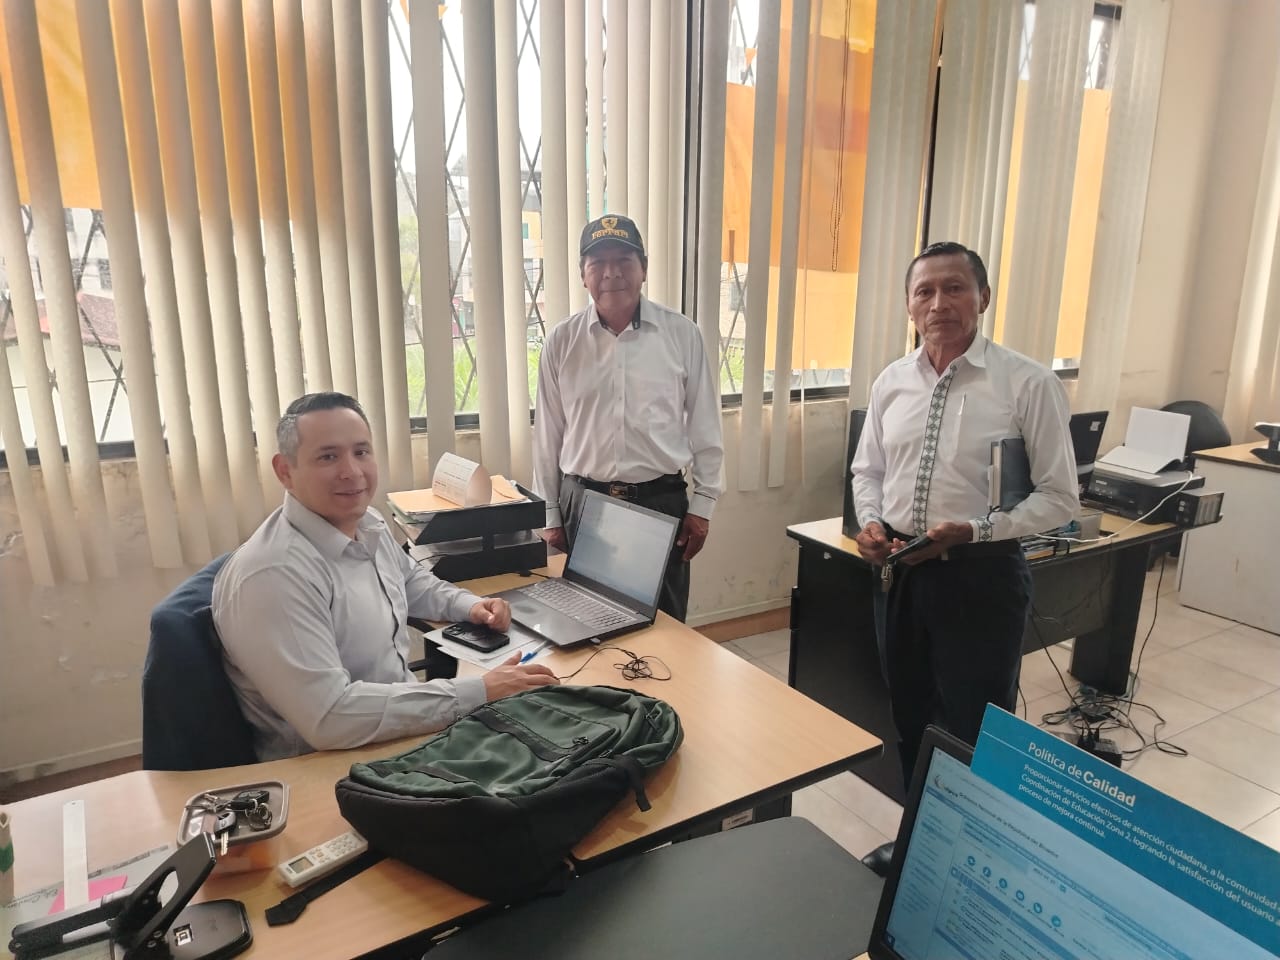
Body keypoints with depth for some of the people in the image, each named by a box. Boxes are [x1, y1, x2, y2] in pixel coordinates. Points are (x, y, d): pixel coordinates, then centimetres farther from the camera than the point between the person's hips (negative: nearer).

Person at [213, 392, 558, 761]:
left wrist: (470, 605, 3)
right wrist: (479, 693, -29)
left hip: (404, 719, 8)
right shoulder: (274, 575, -27)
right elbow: (329, 717, -32)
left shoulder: (367, 525, 1)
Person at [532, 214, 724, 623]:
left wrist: (703, 503, 1)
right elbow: (548, 435, 5)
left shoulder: (681, 334, -2)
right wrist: (550, 514, 6)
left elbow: (704, 426, 2)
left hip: (662, 500, -1)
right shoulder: (561, 341, 0)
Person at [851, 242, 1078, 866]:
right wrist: (870, 522, -6)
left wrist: (973, 530, -21)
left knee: (977, 733, 10)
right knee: (910, 719, 21)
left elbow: (1059, 497, -9)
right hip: (900, 572, 5)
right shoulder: (891, 382, 3)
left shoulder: (1029, 384, -11)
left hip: (981, 576, -5)